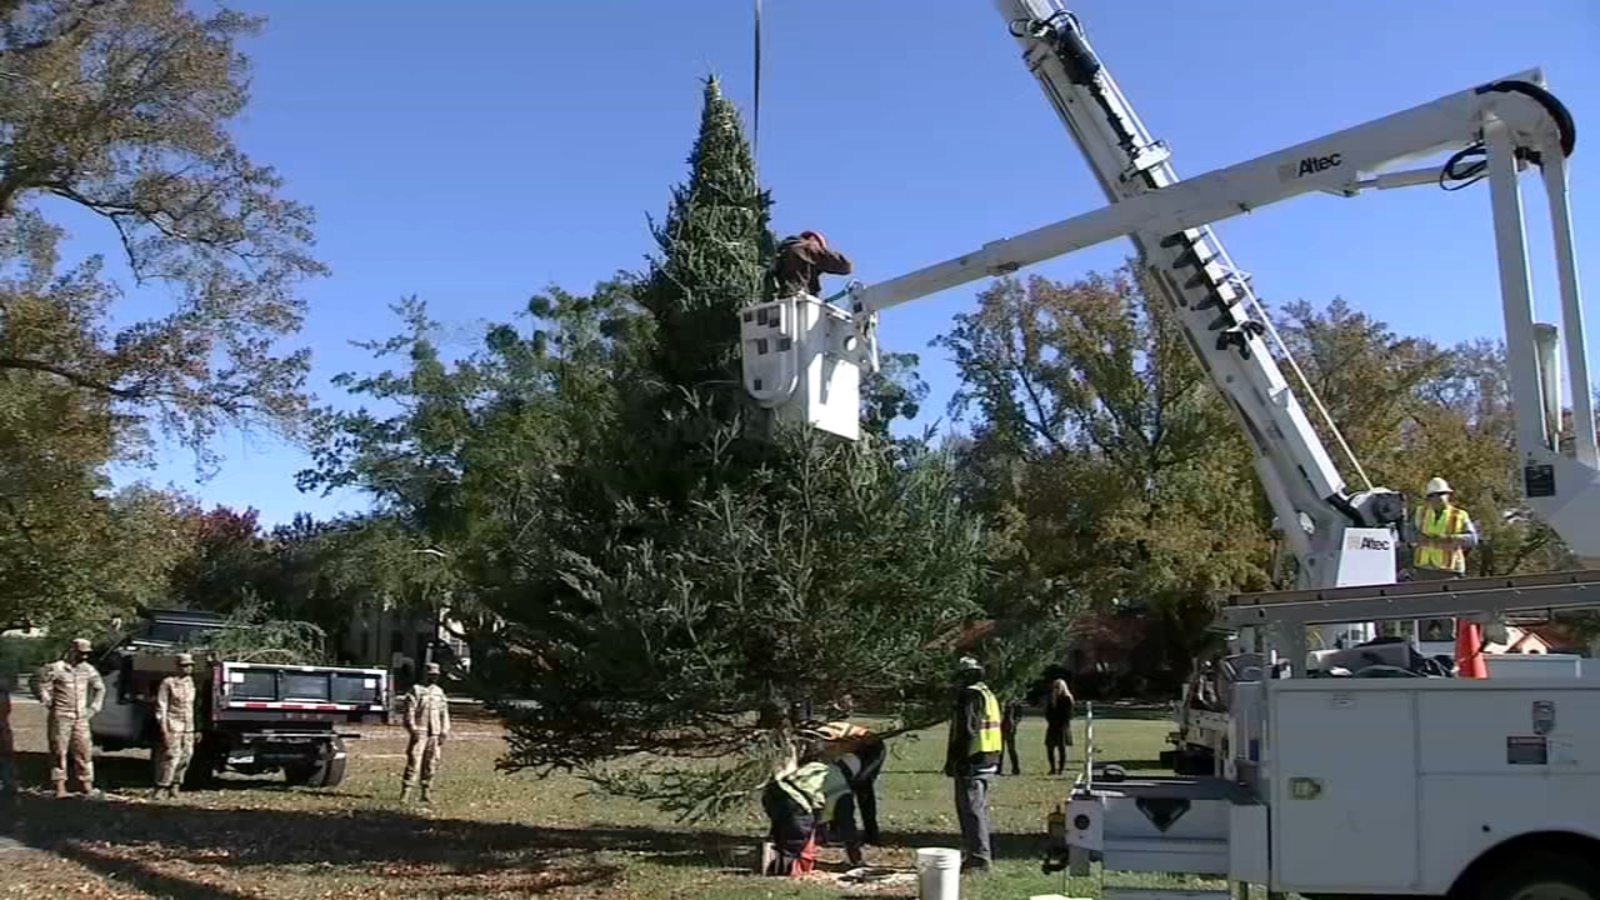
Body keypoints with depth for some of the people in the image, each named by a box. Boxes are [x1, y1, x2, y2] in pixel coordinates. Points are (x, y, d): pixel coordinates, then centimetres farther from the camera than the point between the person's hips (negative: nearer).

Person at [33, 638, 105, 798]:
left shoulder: (88, 669, 9)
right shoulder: (56, 669, -8)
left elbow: (100, 688, 22)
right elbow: (39, 686, -5)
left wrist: (94, 707, 14)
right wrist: (49, 703, -5)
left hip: (81, 718, 5)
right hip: (61, 717, -4)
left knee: (84, 751, 3)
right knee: (59, 752, -2)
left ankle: (87, 785, 8)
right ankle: (60, 787, 2)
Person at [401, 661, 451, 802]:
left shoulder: (439, 692, 16)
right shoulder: (416, 690, -1)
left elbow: (444, 713, 18)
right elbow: (409, 712, -7)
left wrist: (444, 731, 10)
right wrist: (413, 729, -15)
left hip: (435, 734, 6)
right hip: (420, 733, -5)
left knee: (431, 765, 6)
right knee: (413, 763, -11)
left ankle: (425, 793, 13)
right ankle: (405, 793, -10)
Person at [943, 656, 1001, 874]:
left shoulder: (969, 696, -14)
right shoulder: (988, 695, 18)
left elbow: (965, 731, -20)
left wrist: (952, 761, -17)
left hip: (971, 764, -10)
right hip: (989, 761, 10)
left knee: (971, 809, -7)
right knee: (979, 809, 17)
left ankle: (978, 857, -8)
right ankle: (980, 855, 24)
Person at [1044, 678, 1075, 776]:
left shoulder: (1067, 699, -6)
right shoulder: (1050, 698, 11)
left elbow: (1068, 714, -9)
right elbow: (1047, 712, 12)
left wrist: (1062, 724, -15)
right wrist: (1050, 721, -3)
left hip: (1063, 727, -5)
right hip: (1052, 727, 5)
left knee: (1062, 748, -1)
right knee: (1049, 747, 3)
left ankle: (1062, 769, 6)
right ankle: (1053, 768, 12)